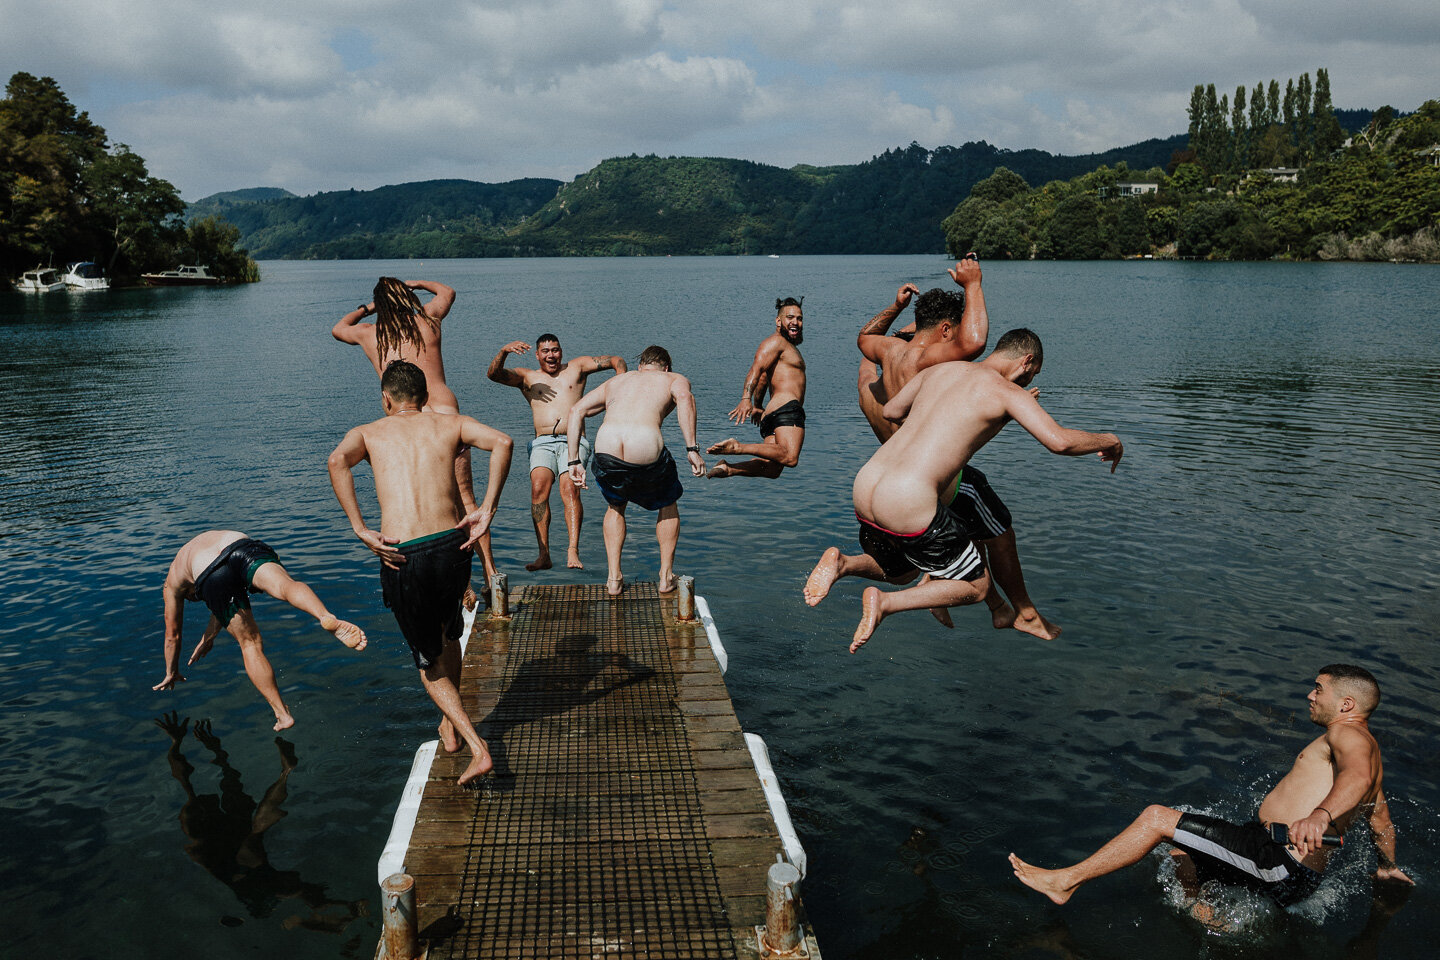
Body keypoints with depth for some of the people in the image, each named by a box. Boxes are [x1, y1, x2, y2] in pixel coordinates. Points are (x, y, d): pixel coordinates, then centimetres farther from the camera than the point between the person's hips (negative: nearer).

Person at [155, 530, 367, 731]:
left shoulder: (173, 581, 40)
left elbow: (172, 634, 44)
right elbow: (226, 603, 57)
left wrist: (172, 673, 57)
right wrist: (207, 638, 66)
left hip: (212, 579, -1)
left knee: (250, 643, 6)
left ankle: (282, 714, -1)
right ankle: (327, 618, -58)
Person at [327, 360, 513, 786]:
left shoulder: (368, 433, 14)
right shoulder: (449, 423, 16)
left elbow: (337, 462, -11)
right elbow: (501, 441, -4)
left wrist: (361, 530, -11)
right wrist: (486, 509, -5)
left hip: (401, 557, -2)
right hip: (452, 546, 2)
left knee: (430, 661, 17)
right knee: (448, 634, 32)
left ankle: (477, 747, 3)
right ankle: (451, 726, 44)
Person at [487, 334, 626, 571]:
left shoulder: (576, 367, 21)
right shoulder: (527, 377, 22)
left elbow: (616, 361, 19)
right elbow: (494, 374, 7)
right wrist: (504, 351, -12)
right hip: (542, 443, 1)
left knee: (570, 489, -26)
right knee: (538, 487, -25)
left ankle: (573, 550, -34)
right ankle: (544, 555, -24)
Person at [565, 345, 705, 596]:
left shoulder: (615, 381, 34)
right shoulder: (675, 379, 24)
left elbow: (577, 410, 21)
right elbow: (684, 398, -2)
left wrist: (574, 460, 19)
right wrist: (692, 449, -8)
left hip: (606, 450, 2)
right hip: (646, 450, -2)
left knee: (615, 506, 34)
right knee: (667, 504, 30)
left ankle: (613, 578, 26)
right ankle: (666, 576, 29)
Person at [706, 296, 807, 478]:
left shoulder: (789, 347, 32)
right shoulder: (775, 342, 1)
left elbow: (763, 378, 40)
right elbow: (756, 369, -15)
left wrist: (758, 405, 48)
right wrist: (746, 398, -29)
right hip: (786, 406, -10)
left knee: (771, 469, -3)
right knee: (790, 457, -29)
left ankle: (727, 469, -6)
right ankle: (737, 447, -27)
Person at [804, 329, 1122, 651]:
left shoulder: (939, 369, 18)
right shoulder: (1008, 392, -1)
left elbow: (891, 411, 33)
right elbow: (1060, 441, -14)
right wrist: (1108, 441, 7)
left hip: (863, 490, 7)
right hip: (909, 507, -7)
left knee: (901, 573, 34)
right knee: (976, 587, 15)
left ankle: (843, 563, 5)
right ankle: (883, 602, -4)